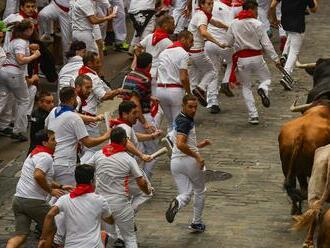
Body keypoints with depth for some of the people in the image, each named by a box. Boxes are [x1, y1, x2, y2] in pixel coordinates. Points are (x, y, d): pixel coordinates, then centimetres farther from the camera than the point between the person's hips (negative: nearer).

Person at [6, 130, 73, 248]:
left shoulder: (34, 154, 23)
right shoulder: (46, 157, -10)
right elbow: (38, 176, -26)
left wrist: (60, 186, 28)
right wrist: (51, 191, -13)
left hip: (18, 199, 9)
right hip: (34, 202, -9)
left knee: (20, 236, 2)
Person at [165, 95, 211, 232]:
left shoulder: (180, 119, 14)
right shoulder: (185, 122, -16)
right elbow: (180, 144, -29)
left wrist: (198, 145, 22)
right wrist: (197, 156, -22)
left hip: (175, 161, 7)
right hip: (189, 159, -7)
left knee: (185, 194, 5)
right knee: (200, 191, 16)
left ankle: (177, 203, -28)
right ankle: (197, 223, 21)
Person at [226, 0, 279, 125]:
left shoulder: (234, 24, -1)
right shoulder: (257, 24, -9)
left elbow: (229, 42, 5)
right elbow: (266, 43, -9)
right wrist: (275, 58, -3)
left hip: (242, 58, 2)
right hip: (256, 57, -2)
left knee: (246, 87, 14)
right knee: (266, 78, 21)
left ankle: (253, 116, 6)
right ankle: (263, 89, -16)